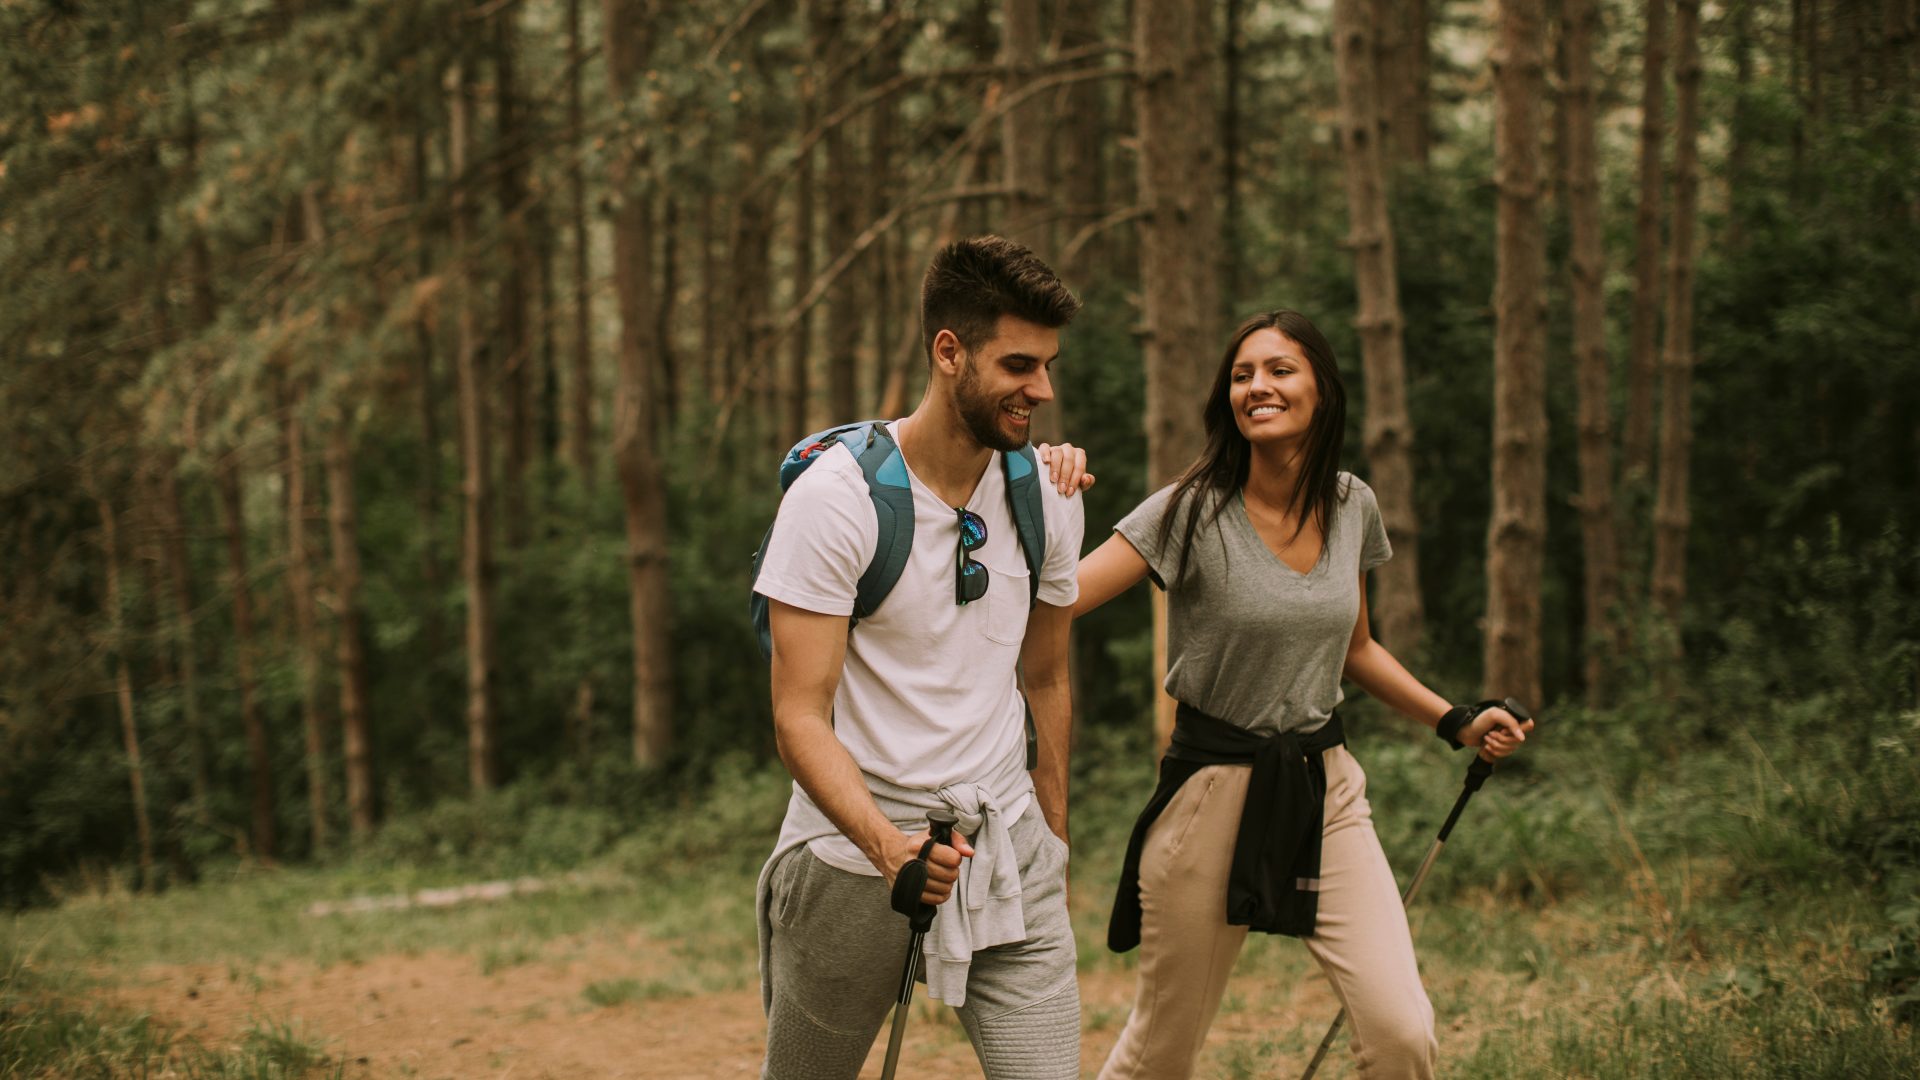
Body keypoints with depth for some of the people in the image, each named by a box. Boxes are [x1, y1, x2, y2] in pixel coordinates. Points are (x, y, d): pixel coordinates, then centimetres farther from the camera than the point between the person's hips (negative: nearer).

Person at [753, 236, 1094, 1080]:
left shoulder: (1049, 497, 2)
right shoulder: (836, 497, -15)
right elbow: (800, 717, -18)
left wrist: (1053, 837, 19)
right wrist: (886, 843, -33)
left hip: (1007, 848, 4)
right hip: (857, 846, -4)